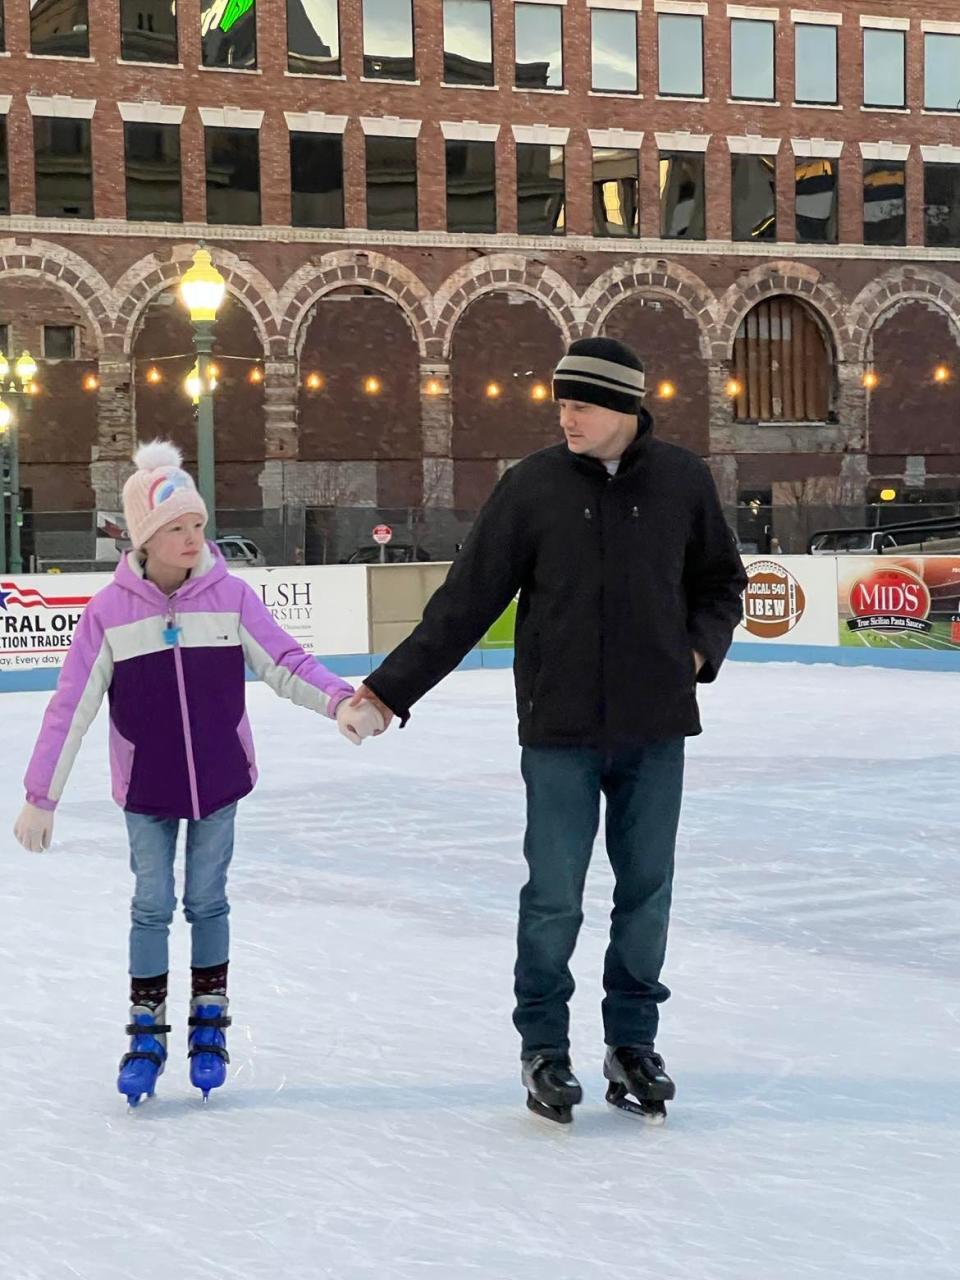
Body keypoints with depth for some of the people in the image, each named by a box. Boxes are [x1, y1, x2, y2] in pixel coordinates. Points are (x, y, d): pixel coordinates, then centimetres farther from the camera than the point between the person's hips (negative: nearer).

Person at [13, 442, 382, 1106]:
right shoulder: (109, 612, -11)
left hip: (220, 779, 1)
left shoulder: (230, 595, -9)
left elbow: (286, 663, -9)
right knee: (152, 906, 4)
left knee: (207, 901, 10)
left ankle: (209, 1026, 24)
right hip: (146, 788, -1)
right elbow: (71, 708, -8)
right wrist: (41, 797, -7)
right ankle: (147, 1034, 17)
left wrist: (340, 701, -29)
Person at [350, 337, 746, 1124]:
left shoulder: (682, 480, 0)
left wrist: (700, 648, -3)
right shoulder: (533, 486, -4)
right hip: (560, 731, -1)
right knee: (553, 897, 1)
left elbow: (721, 580, 15)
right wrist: (389, 690, -5)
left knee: (647, 892, 9)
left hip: (655, 731, 2)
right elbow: (465, 603, -3)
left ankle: (633, 1044, 24)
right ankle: (544, 1050, 18)